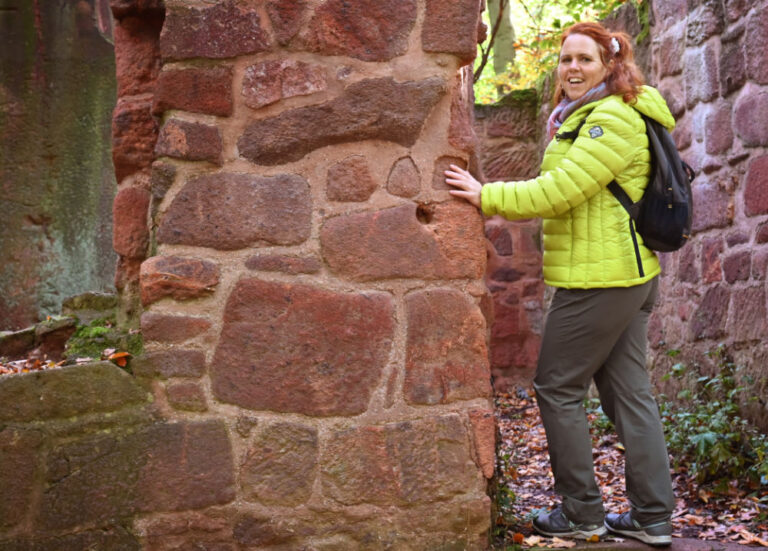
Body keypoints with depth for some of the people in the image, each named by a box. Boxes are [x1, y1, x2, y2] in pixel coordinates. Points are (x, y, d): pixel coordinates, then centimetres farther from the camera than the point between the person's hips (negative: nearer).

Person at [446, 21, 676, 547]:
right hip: (630, 275, 10)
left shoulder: (612, 119, -14)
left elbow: (561, 190, -21)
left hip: (599, 279, -10)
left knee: (557, 388, -1)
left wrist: (487, 196, -17)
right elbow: (564, 193, 20)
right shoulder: (587, 115, 19)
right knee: (629, 392, 11)